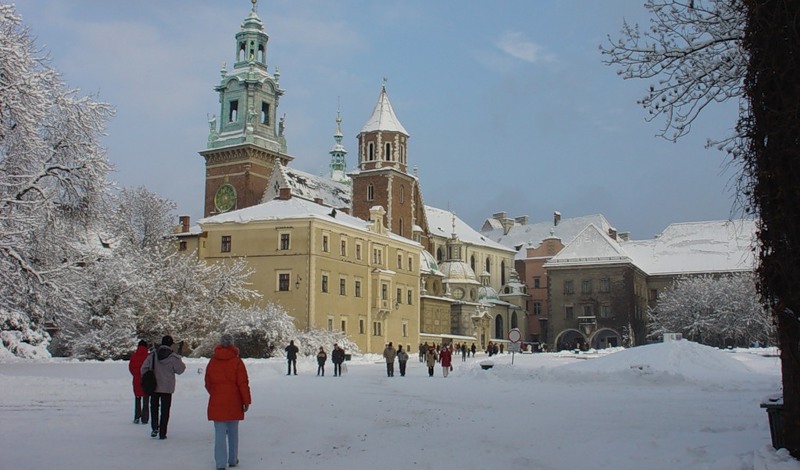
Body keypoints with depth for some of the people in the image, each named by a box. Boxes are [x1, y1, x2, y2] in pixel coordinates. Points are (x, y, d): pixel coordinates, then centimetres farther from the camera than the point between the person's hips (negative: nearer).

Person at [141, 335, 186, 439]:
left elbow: (143, 368, -1)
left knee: (154, 407, 19)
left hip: (153, 386, 2)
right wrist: (180, 362, 17)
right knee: (165, 410, 6)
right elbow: (180, 370, -2)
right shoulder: (173, 357, -11)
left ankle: (154, 427, 4)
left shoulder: (152, 354, -3)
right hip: (167, 388, -2)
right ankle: (162, 433, 6)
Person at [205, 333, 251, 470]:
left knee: (220, 433, 3)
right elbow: (243, 383, -8)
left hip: (216, 402, 1)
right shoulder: (237, 361, -7)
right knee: (233, 432, 13)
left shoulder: (212, 362, 3)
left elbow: (208, 383, 10)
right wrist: (246, 401, -1)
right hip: (234, 402, -1)